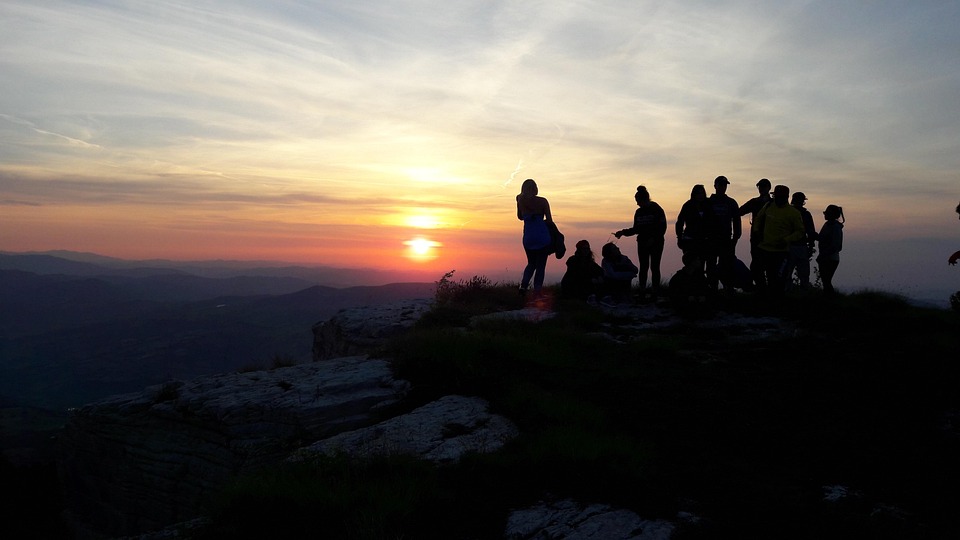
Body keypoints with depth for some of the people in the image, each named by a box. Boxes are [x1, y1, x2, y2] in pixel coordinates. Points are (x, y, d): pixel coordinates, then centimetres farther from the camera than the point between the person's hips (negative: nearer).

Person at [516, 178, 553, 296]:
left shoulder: (520, 200, 2)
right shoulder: (542, 201, -6)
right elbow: (549, 220, -2)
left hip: (528, 237, 3)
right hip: (542, 236, -3)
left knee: (531, 263, 21)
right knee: (540, 265, 7)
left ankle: (523, 285, -1)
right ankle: (537, 292, 1)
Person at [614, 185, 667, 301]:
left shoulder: (656, 209, -6)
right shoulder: (639, 212, 10)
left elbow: (662, 227, -8)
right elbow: (636, 229, 14)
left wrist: (653, 239, -18)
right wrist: (623, 232, 2)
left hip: (656, 243, -5)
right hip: (642, 243, 5)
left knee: (654, 267, -4)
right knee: (643, 267, 1)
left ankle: (654, 292, 0)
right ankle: (642, 292, 2)